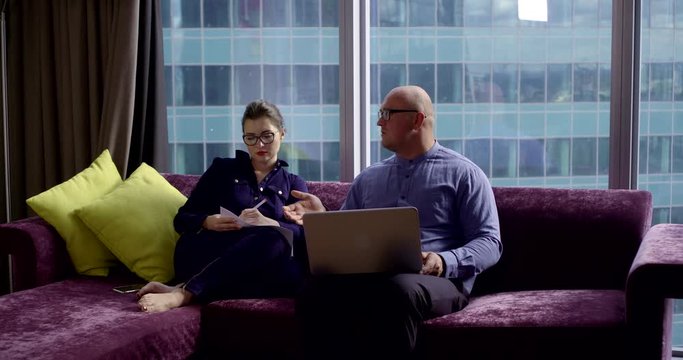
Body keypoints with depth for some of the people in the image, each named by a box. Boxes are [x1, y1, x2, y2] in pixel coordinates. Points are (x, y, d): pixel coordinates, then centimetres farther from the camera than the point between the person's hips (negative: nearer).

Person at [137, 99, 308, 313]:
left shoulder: (294, 184, 22)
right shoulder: (222, 169, 19)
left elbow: (303, 233, 3)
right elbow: (182, 219, 14)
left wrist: (268, 224, -18)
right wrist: (208, 222, -9)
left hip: (256, 263, 2)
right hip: (204, 253, -2)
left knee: (290, 272, -37)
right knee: (274, 241, -34)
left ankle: (182, 292, -39)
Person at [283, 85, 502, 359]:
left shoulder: (463, 173, 11)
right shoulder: (367, 178, 27)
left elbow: (490, 242, 3)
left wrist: (445, 262, -16)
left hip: (436, 279, -3)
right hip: (368, 274, 4)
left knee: (397, 290, -41)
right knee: (316, 290, -31)